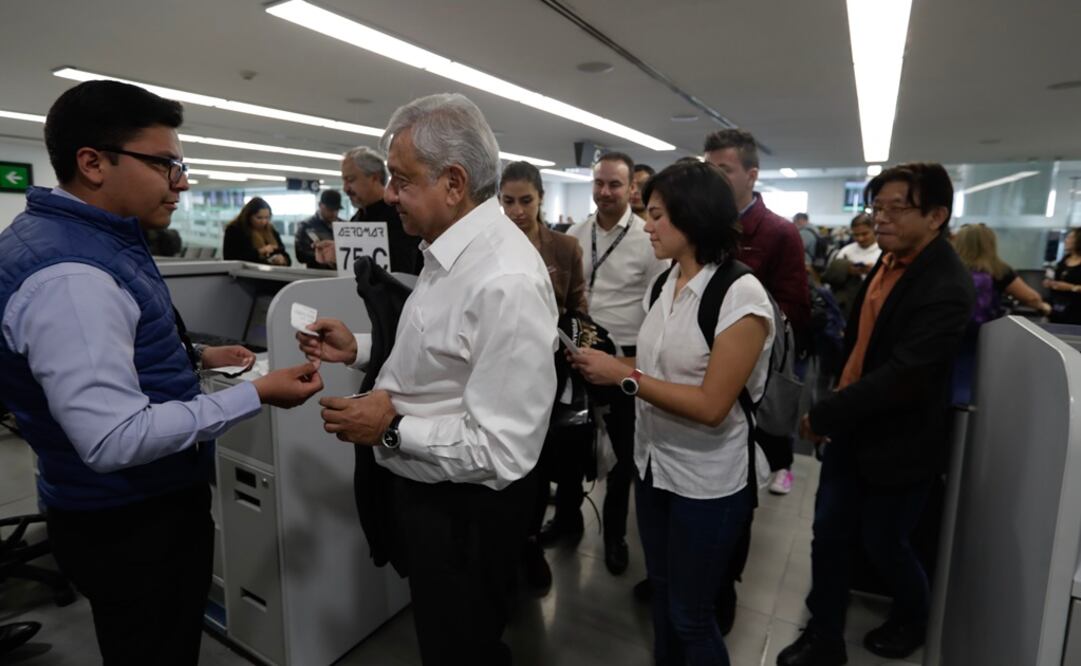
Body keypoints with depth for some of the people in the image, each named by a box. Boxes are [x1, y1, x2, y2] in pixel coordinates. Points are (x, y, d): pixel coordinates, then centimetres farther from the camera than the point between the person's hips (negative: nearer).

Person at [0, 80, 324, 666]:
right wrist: (255, 395, -26)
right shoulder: (68, 274, -28)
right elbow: (115, 439, -31)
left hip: (129, 509, 10)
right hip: (135, 524, -10)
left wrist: (195, 358, 9)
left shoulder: (83, 238, 5)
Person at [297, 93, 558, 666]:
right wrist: (358, 350, 5)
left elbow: (502, 451, -28)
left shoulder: (505, 282, -30)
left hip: (464, 507, -9)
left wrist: (393, 429, -22)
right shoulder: (450, 252, 2)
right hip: (424, 485, 9)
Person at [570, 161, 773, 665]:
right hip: (653, 463, 7)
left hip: (706, 483, -7)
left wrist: (624, 377, -23)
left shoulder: (741, 294, -21)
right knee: (660, 593, 24)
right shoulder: (666, 283, 2)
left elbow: (711, 406, -23)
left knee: (691, 616, 12)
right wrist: (606, 362, -4)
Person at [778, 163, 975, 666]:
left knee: (882, 545, 13)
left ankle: (912, 619, 45)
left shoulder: (945, 288, -24)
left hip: (897, 443, -7)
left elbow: (902, 377, -29)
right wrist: (833, 414, 12)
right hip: (852, 428, 7)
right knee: (829, 534, 10)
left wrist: (823, 416, -22)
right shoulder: (890, 259, 2)